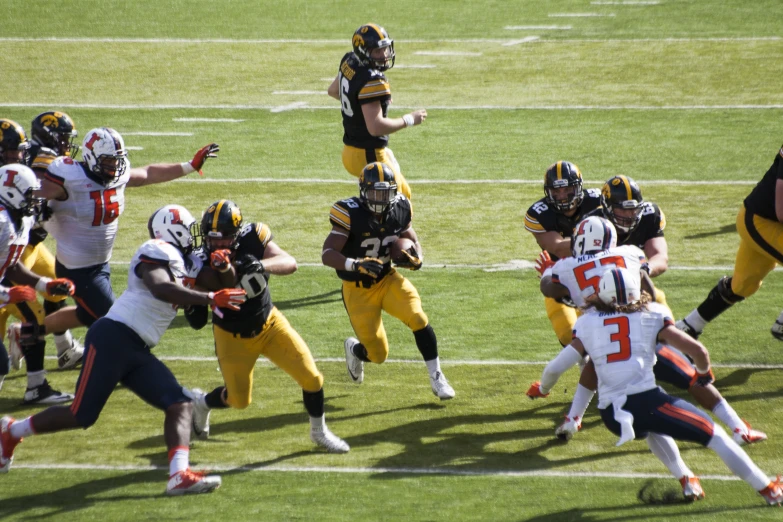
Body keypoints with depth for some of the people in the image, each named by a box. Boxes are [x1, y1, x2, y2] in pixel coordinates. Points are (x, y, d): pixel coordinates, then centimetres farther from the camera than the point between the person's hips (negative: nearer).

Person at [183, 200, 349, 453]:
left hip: (269, 324, 2)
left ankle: (319, 431, 21)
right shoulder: (204, 263, -24)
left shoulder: (252, 239, -21)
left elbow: (290, 264, -28)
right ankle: (201, 402, 43)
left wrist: (263, 265, -49)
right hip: (233, 336, -2)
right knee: (239, 400, 10)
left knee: (311, 377, -4)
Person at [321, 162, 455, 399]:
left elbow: (413, 242, 8)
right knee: (378, 354, -2)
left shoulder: (400, 210, -7)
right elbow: (327, 254, -25)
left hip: (388, 279, 3)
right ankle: (354, 348, 35)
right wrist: (355, 264, -42)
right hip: (359, 290, -3)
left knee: (418, 318, -23)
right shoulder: (351, 214, -21)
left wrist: (415, 259, -16)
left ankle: (436, 378, -8)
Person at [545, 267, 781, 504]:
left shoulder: (587, 324, 14)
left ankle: (686, 479, 27)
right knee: (714, 435, 10)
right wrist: (704, 373, 26)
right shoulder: (651, 318, 9)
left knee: (653, 427, 38)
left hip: (612, 416, 3)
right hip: (646, 400, -3)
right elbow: (697, 350, 5)